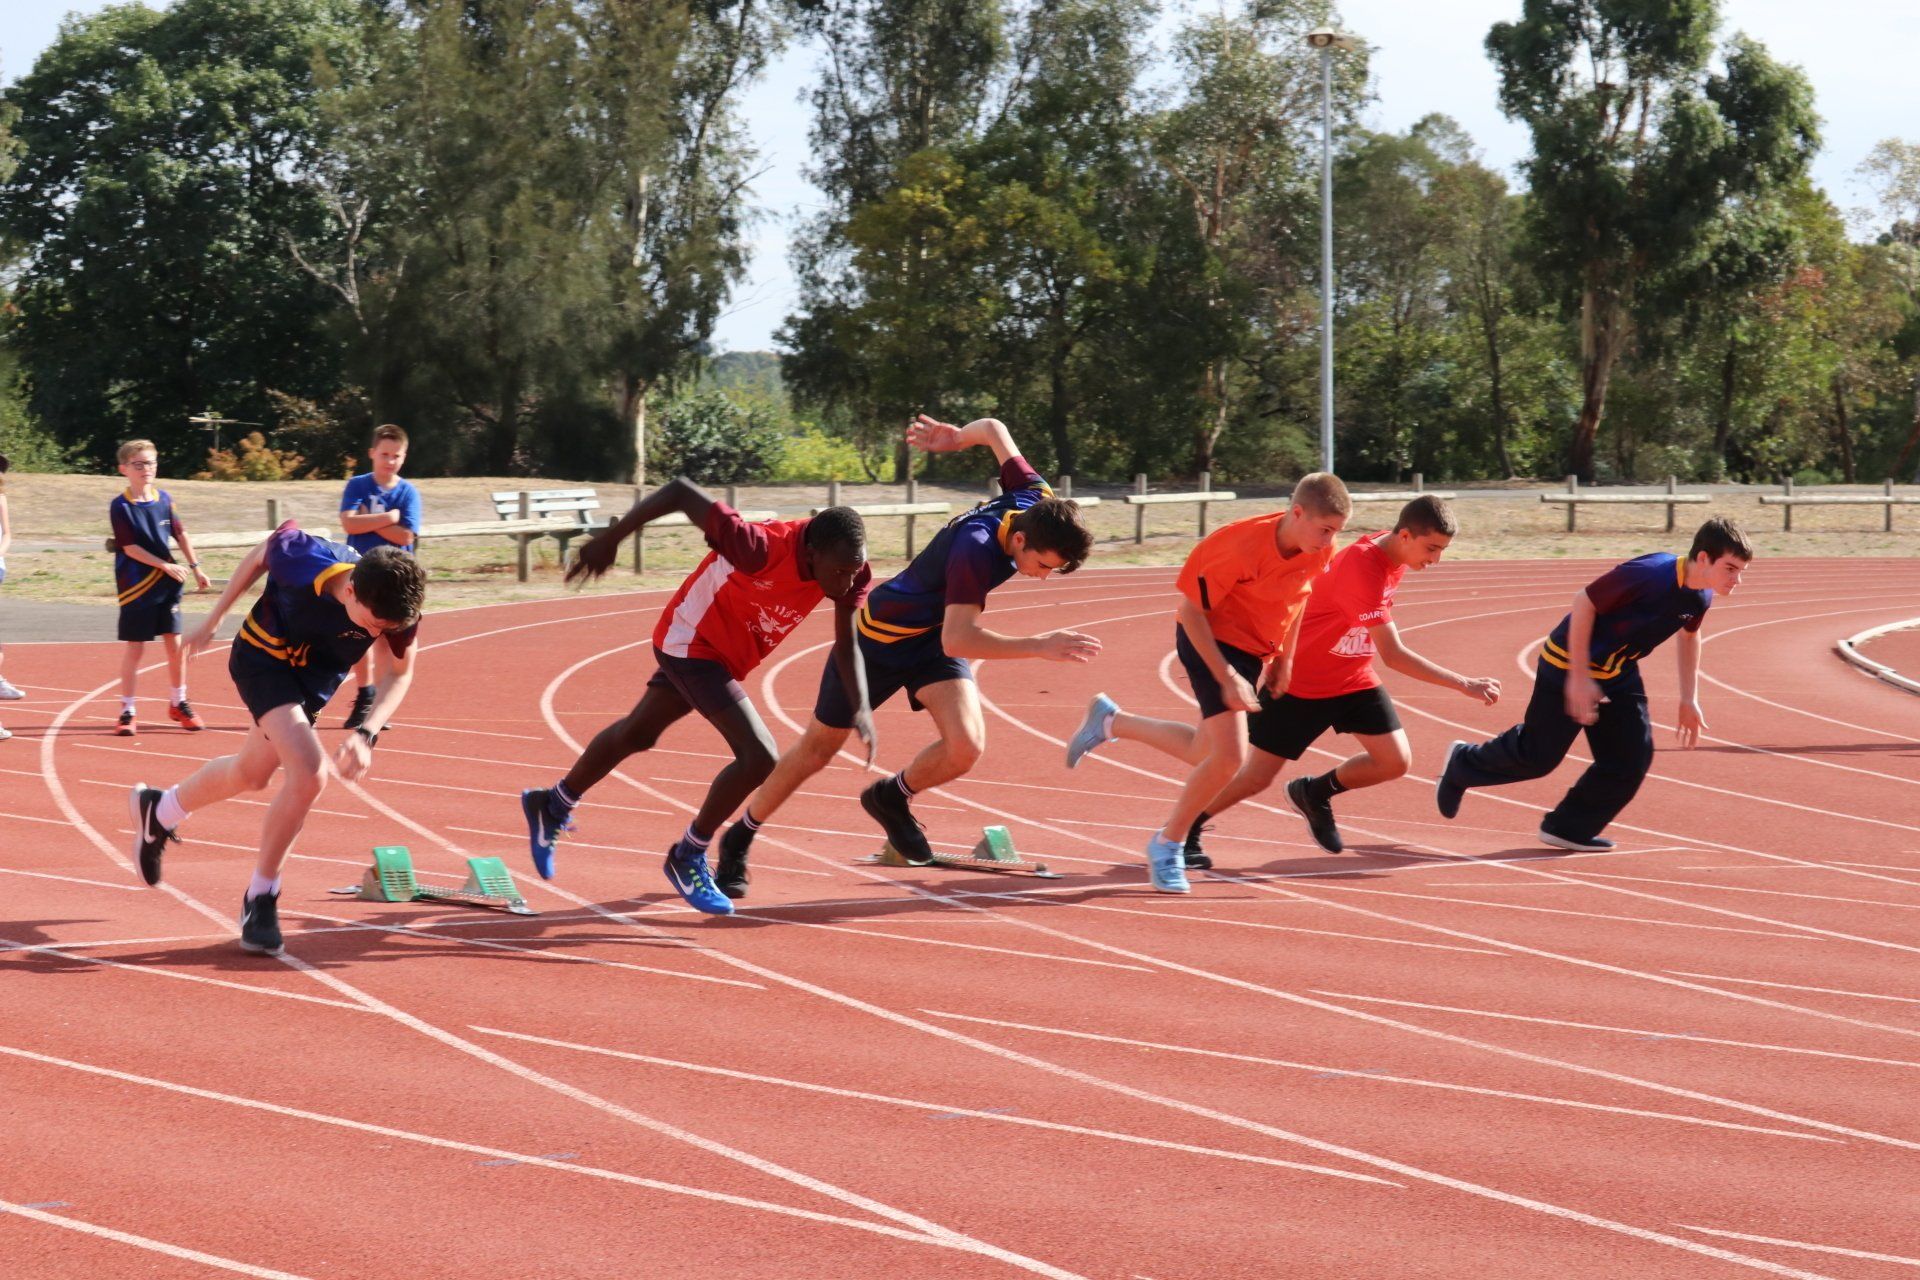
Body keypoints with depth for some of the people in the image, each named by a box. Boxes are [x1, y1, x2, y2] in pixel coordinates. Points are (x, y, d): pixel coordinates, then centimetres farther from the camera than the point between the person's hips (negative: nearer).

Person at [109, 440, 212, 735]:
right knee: (134, 648, 0)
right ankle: (127, 711, 8)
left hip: (168, 585, 4)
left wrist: (195, 568, 12)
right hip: (136, 587, -4)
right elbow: (130, 548, -14)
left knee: (175, 644, 7)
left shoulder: (164, 499, 4)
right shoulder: (120, 507, -10)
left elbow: (181, 534, 14)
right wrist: (167, 566, -18)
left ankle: (178, 703, 22)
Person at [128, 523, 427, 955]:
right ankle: (260, 898, -5)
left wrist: (367, 734, -28)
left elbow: (399, 673, -12)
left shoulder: (399, 607, -30)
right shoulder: (302, 559, -37)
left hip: (317, 676, 5)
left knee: (251, 773, 20)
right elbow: (257, 558, -12)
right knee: (309, 773, -22)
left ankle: (159, 810, 48)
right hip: (263, 656, -5)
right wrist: (213, 620, 0)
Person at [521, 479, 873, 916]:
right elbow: (680, 491, -34)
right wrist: (610, 539, -25)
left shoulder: (847, 567, -20)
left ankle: (552, 807, 48)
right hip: (692, 642, -8)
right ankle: (687, 859, 1)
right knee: (759, 757, -19)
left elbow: (846, 644, -8)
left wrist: (861, 708, -23)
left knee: (637, 734, 26)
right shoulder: (763, 549, -39)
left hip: (727, 654, 8)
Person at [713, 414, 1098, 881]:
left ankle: (892, 797, 13)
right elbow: (958, 640, -47)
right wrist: (1038, 646, -51)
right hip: (881, 636, -6)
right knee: (817, 750, 11)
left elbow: (992, 428, -2)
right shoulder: (977, 550, -40)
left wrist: (954, 437, 18)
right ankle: (739, 838, 34)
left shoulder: (1038, 500, -19)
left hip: (935, 634, 6)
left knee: (965, 748, -18)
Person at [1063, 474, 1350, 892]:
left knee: (1206, 753, 15)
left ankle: (1110, 721, 36)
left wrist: (1284, 657, 9)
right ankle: (1168, 843, 3)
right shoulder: (1242, 545, -31)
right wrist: (1227, 678, -24)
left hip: (1254, 651, 7)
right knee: (1230, 756, -18)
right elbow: (1190, 610, -22)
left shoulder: (1320, 551, -11)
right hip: (1211, 640, -7)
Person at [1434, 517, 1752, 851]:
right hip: (1569, 664, -7)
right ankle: (1463, 765, 29)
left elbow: (1689, 635, 15)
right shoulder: (1650, 574, -33)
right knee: (1538, 755, 2)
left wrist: (1689, 699, 12)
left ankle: (1568, 829, 12)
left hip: (1619, 674, 7)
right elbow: (1584, 603, -27)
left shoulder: (1701, 597, -7)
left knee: (1633, 757, -3)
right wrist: (1579, 677, -26)